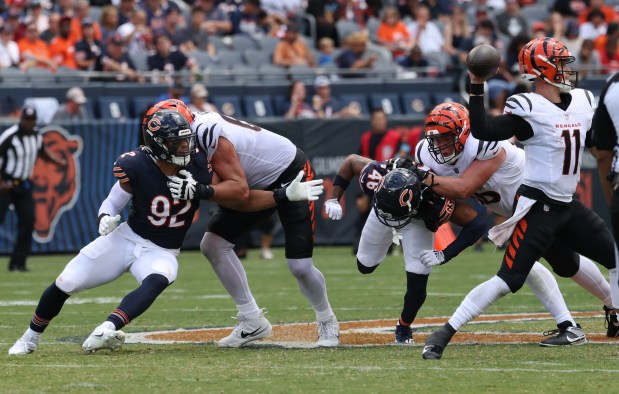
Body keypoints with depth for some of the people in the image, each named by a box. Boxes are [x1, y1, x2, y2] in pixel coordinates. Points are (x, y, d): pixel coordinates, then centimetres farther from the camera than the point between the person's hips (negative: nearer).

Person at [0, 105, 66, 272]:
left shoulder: (36, 136, 3)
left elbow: (42, 151, 22)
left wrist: (58, 161, 6)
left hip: (24, 185, 6)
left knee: (28, 221, -3)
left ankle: (17, 263, 3)